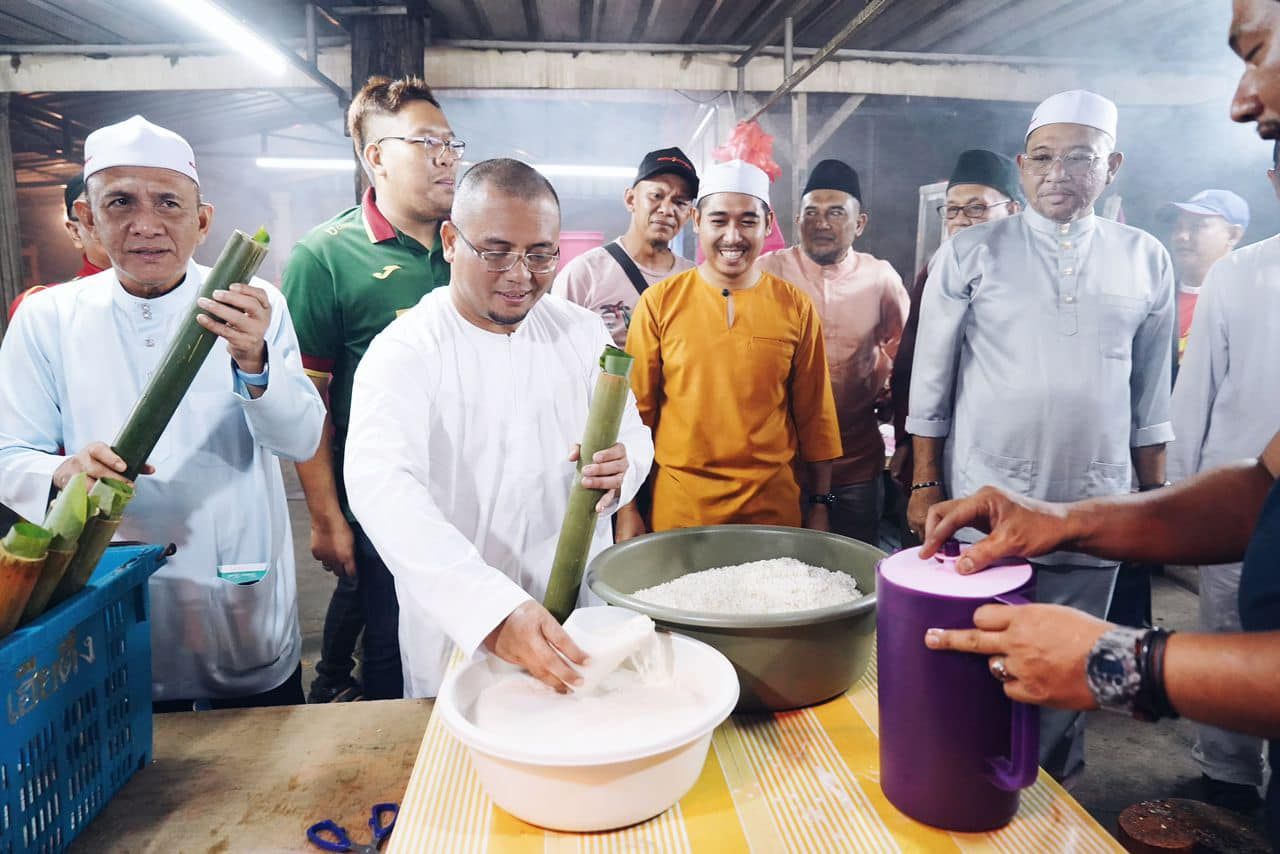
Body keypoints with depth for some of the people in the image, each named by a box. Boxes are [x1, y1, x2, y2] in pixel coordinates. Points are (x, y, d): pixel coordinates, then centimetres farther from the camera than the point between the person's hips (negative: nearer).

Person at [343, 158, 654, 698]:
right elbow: (383, 489, -30)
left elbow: (634, 433, 4)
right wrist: (493, 611, -45)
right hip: (459, 631, -3)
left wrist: (622, 467, -24)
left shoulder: (584, 332, 0)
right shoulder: (404, 353, -15)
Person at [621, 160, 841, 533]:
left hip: (774, 503, 1)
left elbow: (813, 413, 5)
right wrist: (628, 508, -2)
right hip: (678, 504, -1)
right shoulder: (659, 302, -4)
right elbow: (637, 408, 0)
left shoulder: (796, 307, 0)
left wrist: (820, 505, 6)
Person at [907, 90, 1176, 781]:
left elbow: (1150, 394, 11)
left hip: (1096, 512, 2)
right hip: (983, 507, -2)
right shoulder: (969, 254, -1)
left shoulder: (1146, 260, 6)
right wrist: (925, 485, 0)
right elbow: (930, 380, 0)